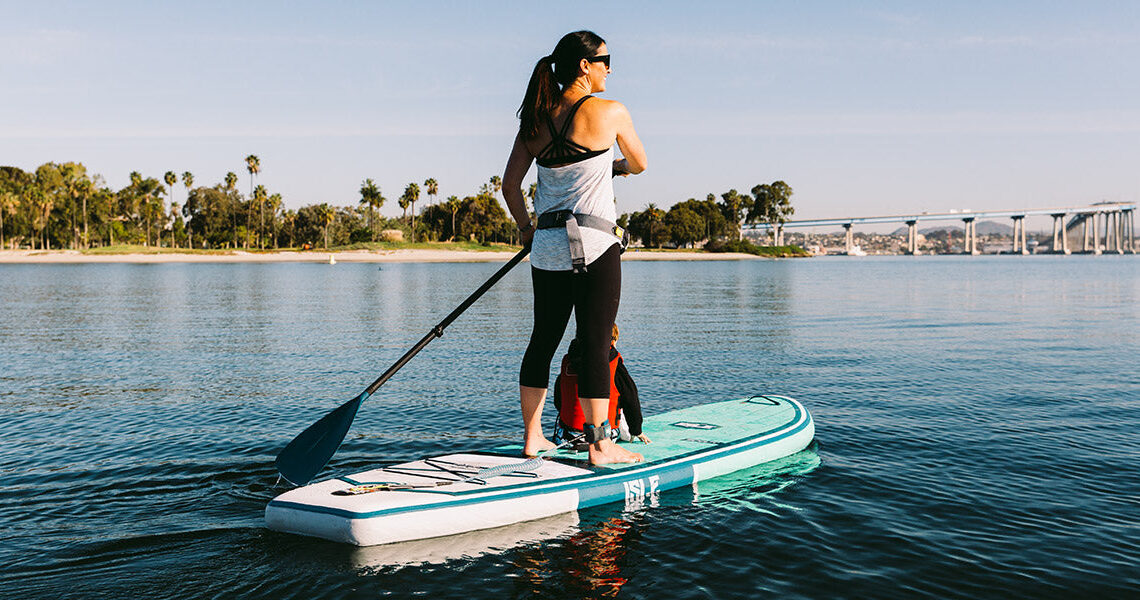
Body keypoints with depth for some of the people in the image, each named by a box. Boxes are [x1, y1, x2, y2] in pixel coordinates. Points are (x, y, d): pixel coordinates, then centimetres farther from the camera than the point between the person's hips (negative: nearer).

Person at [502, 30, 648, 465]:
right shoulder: (610, 112, -6)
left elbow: (510, 186, 9)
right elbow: (639, 165, 10)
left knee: (543, 340, 14)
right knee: (596, 344, -1)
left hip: (547, 248, 6)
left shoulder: (536, 119, 8)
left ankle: (532, 437, 21)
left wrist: (525, 229, 23)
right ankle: (599, 445, 4)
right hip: (594, 246, -6)